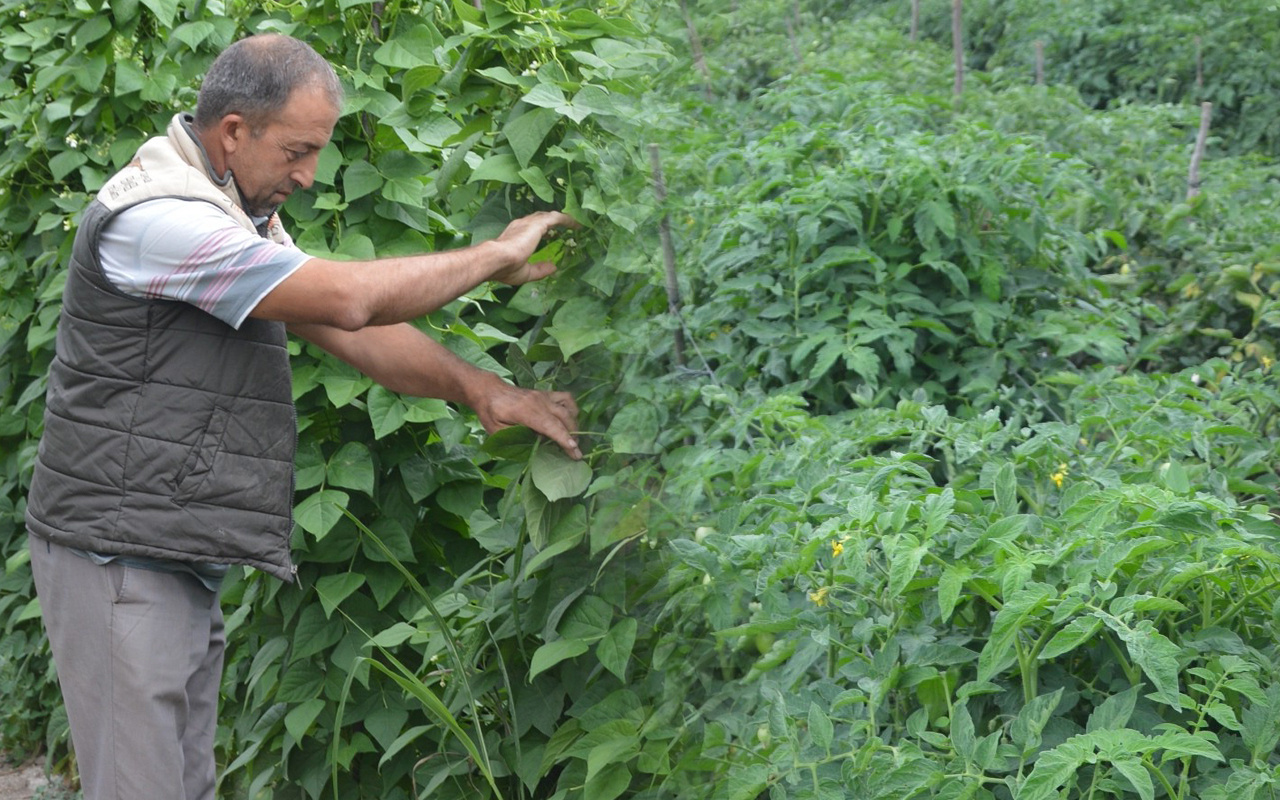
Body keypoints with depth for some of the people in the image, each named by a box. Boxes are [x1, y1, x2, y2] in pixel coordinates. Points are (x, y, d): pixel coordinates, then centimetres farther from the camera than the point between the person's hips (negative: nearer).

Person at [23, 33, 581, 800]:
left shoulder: (243, 217, 15)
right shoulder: (156, 217, -20)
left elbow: (355, 334, 12)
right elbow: (347, 297, -24)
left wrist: (483, 388, -1)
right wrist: (498, 257, -13)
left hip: (183, 561, 10)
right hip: (120, 559, -10)